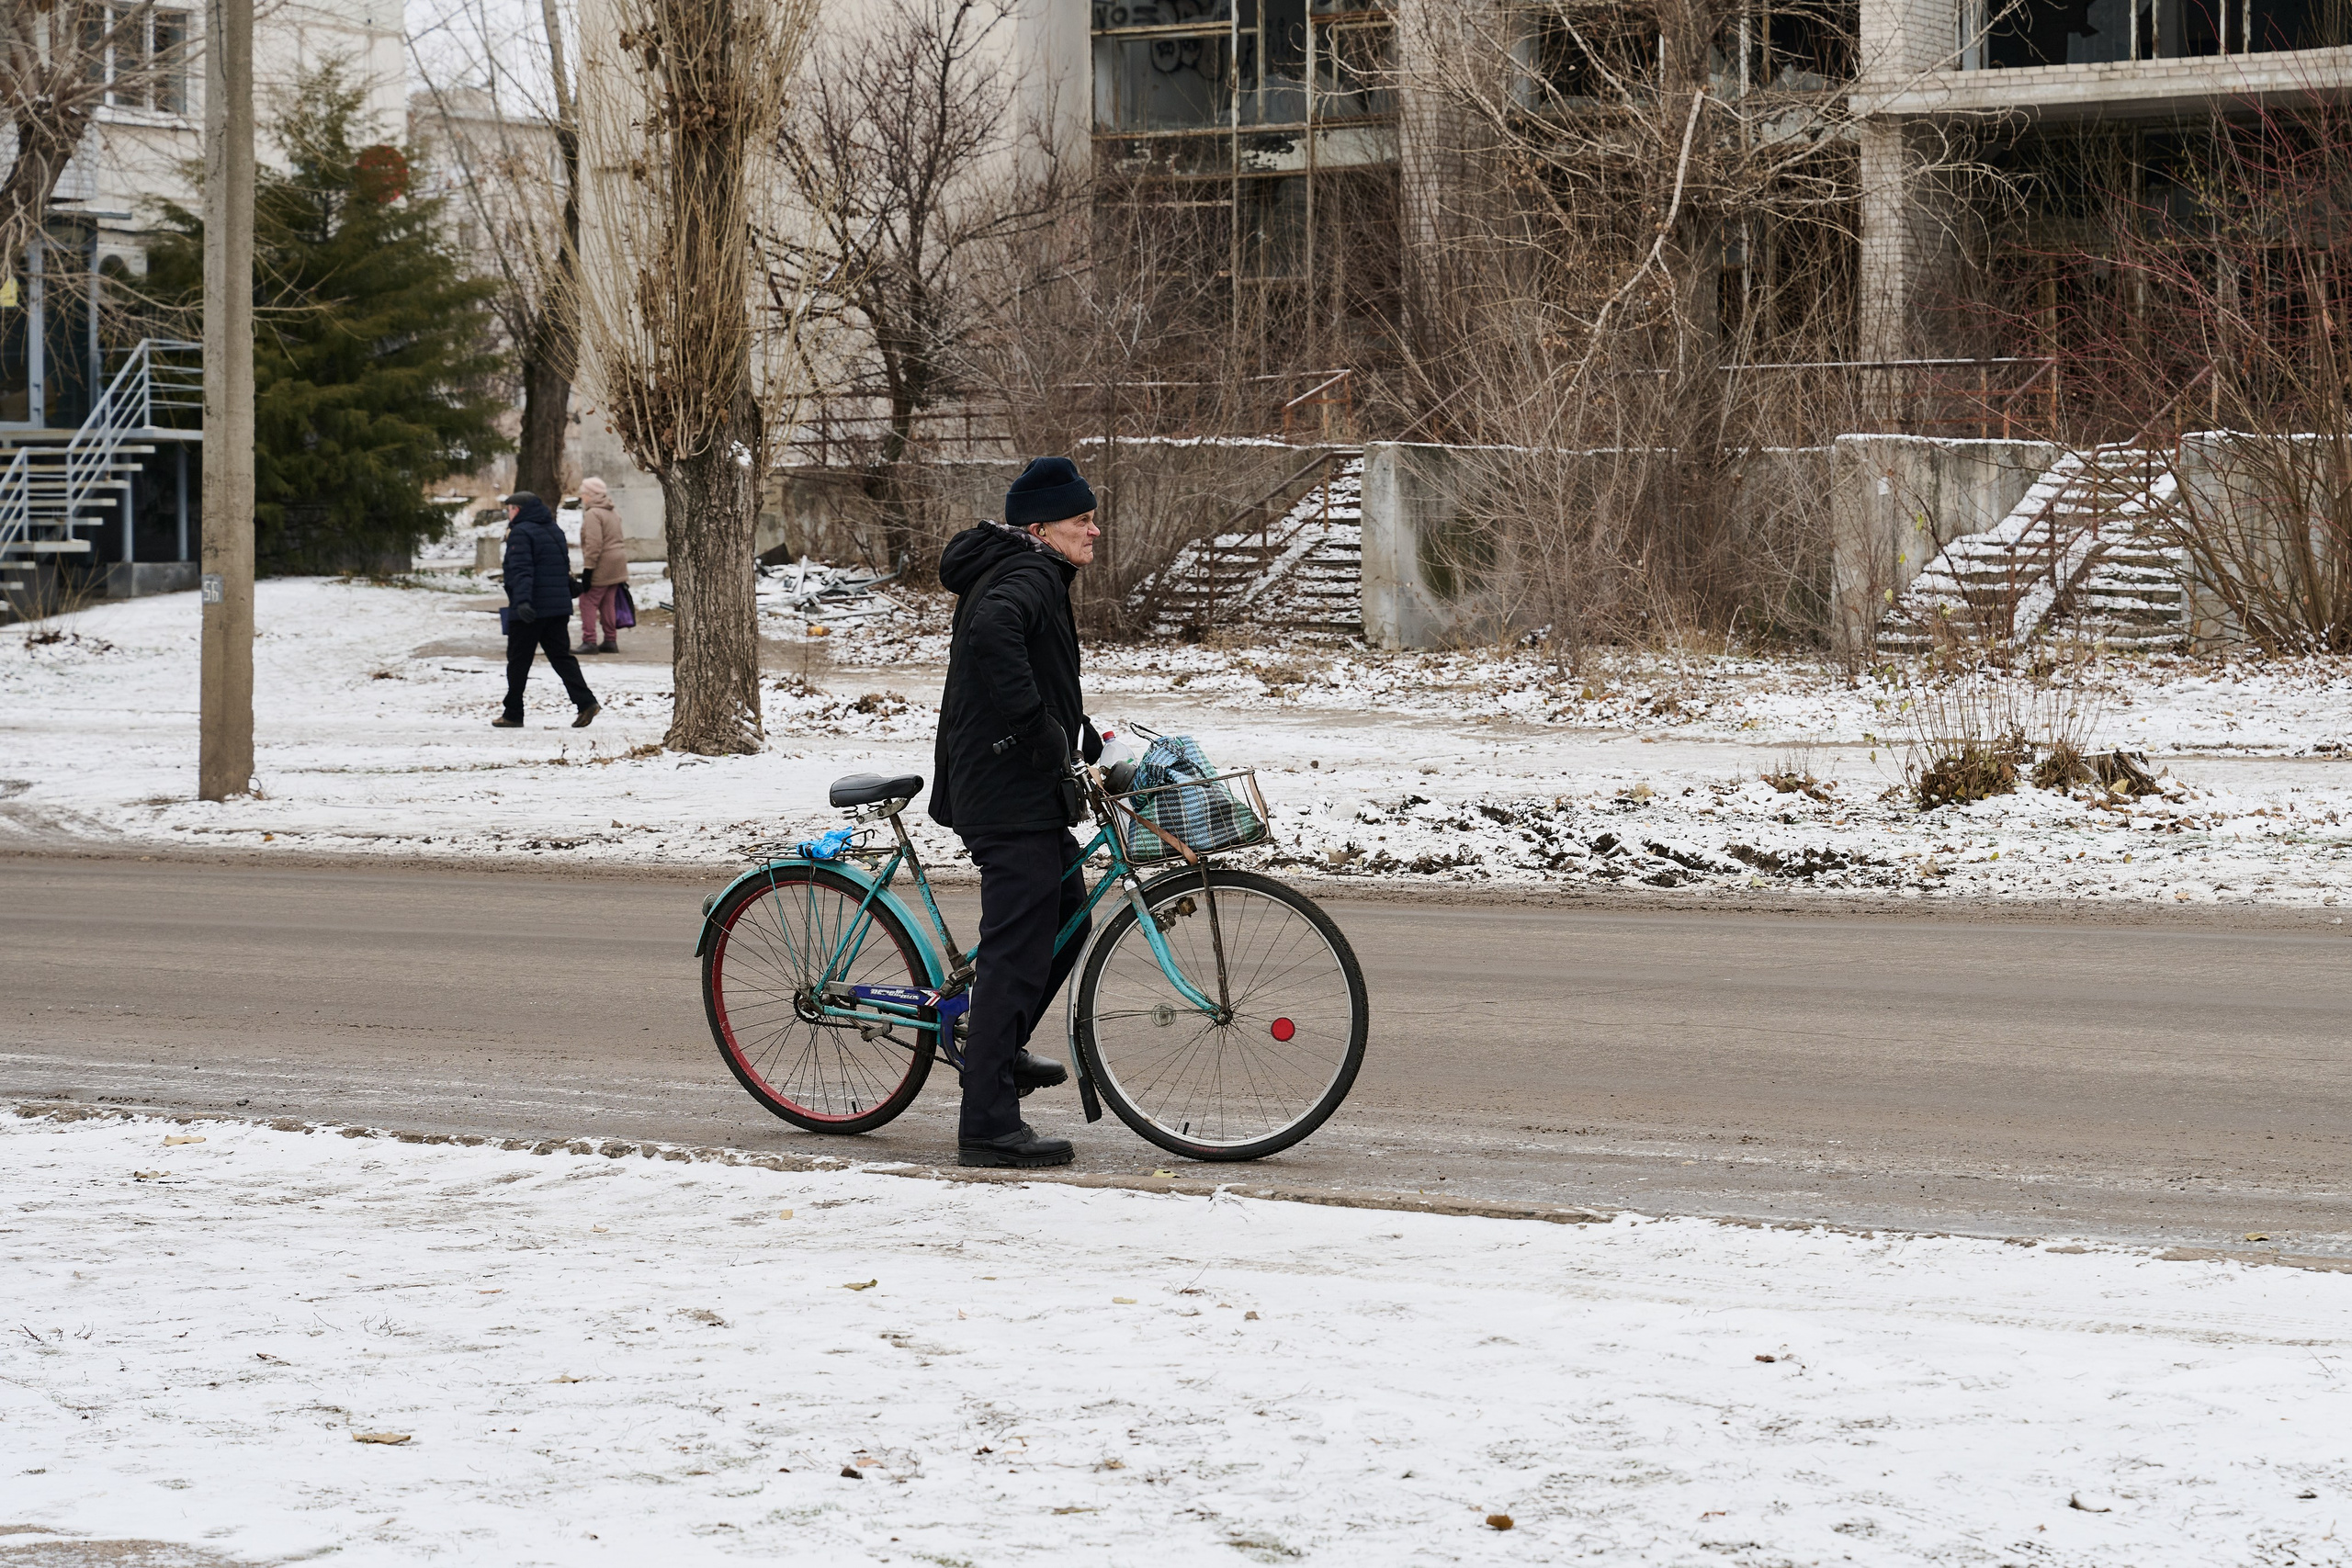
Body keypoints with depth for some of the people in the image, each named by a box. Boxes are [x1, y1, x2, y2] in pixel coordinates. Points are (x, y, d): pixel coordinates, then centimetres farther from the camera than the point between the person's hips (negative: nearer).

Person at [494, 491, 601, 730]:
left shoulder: (520, 533, -9)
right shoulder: (555, 531, 16)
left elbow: (521, 569, -22)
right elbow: (565, 569, 22)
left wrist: (522, 600, -31)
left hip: (529, 610, -7)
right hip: (559, 608, 7)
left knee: (518, 661, 3)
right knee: (561, 656, 7)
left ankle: (513, 714, 8)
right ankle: (586, 702, -10)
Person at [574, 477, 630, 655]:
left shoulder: (593, 514, -15)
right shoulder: (613, 513, 16)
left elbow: (593, 544, -23)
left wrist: (588, 568, -22)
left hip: (602, 566, -9)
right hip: (617, 565, 9)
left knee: (589, 602, -5)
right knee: (608, 603, 13)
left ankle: (589, 641, -10)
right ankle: (611, 640, 15)